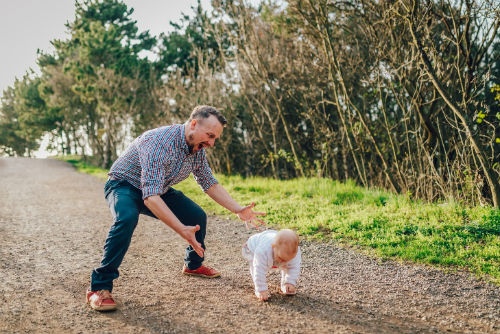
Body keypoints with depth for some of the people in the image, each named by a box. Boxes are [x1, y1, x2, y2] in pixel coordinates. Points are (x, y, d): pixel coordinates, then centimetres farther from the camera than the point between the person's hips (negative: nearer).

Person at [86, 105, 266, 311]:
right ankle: (99, 286, -27)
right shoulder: (159, 143, -37)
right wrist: (182, 230, -49)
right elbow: (150, 197, -42)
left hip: (159, 189, 8)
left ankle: (193, 264, 29)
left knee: (197, 216, 1)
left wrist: (238, 210, -8)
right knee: (127, 218, -37)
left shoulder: (198, 149, -10)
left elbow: (210, 184, 3)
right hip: (124, 185, -7)